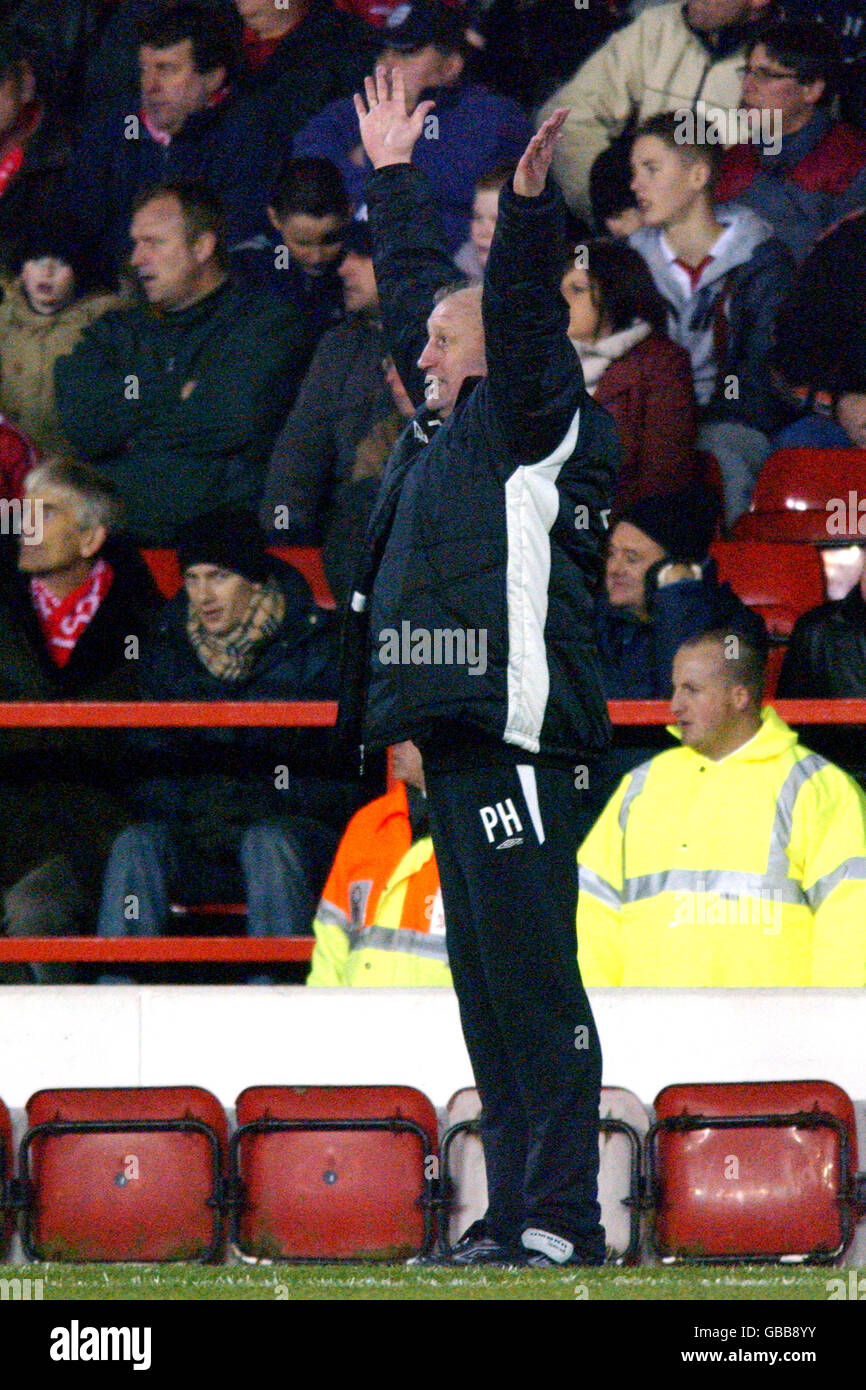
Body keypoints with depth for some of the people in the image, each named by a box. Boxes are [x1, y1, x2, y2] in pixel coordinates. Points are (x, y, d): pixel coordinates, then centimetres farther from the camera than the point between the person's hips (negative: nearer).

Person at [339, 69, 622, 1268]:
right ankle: (515, 1212, 10)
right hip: (454, 739, 10)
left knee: (531, 977, -11)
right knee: (485, 982, 8)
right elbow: (417, 291, 33)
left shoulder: (534, 429, -2)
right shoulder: (447, 428, 20)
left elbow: (524, 324, -20)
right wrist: (395, 178, 40)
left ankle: (562, 1218, -12)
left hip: (513, 742, -9)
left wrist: (529, 210, -33)